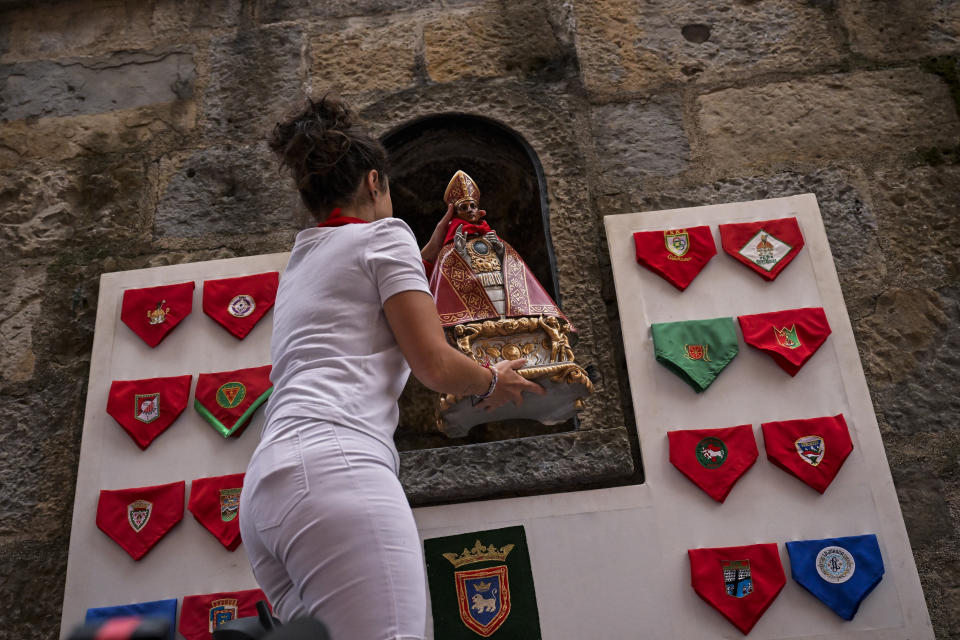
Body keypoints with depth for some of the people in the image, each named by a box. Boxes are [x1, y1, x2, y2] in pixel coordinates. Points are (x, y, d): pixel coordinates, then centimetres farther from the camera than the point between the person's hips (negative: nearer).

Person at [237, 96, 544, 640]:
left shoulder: (302, 257, 30)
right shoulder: (383, 233, 6)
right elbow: (435, 365, -2)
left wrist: (429, 253, 49)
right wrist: (493, 382, 17)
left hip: (266, 482, 9)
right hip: (338, 469, -9)